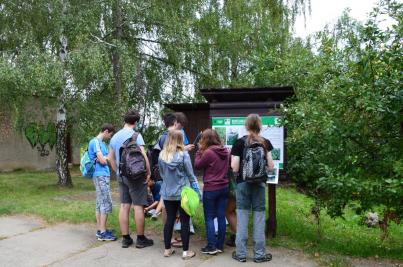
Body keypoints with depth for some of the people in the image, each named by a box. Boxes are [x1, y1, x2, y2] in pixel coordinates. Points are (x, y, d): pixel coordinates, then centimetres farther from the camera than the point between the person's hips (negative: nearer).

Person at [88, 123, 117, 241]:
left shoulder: (101, 142, 18)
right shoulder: (95, 142, -13)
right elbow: (102, 160, -17)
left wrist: (105, 158, -4)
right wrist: (108, 157, 2)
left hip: (103, 175, 10)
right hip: (101, 175, -10)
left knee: (100, 203, 12)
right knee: (106, 203, -8)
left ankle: (100, 229, 18)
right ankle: (103, 232, -4)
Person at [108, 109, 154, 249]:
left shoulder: (115, 137, 10)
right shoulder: (136, 135, -12)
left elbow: (111, 157, 16)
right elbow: (143, 156, -19)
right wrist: (148, 172, -9)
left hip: (121, 176, 7)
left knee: (124, 206, 10)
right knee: (138, 206, 1)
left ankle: (125, 238, 16)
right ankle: (140, 239, 8)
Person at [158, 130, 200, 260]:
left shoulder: (162, 155, -2)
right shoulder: (184, 154, -14)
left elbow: (161, 173, 9)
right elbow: (190, 174, -9)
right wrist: (196, 189, 1)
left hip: (167, 193, 4)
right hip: (182, 193, -4)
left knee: (169, 220, 14)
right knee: (185, 221, 5)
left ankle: (167, 249, 22)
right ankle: (186, 251, 12)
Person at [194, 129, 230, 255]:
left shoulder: (208, 152, -17)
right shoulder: (226, 151, 4)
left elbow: (197, 165, -6)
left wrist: (200, 150, 1)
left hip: (210, 189, -6)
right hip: (224, 188, 6)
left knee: (209, 218, 4)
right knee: (221, 216, 9)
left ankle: (211, 246, 5)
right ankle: (220, 245, 16)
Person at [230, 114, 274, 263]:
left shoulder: (239, 143, -7)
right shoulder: (265, 143, -1)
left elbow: (235, 168, -10)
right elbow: (271, 167, 0)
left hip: (243, 183, -1)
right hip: (259, 183, 1)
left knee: (242, 218, 6)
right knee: (259, 219, 7)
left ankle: (241, 253, 13)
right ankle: (259, 254, 14)